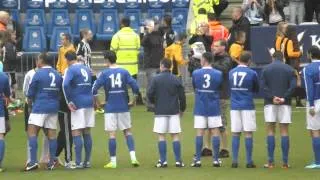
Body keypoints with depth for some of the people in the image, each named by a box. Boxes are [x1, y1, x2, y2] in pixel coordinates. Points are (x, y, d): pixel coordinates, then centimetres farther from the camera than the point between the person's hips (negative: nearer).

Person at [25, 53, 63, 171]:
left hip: (40, 107, -6)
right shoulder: (57, 75, 8)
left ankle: (33, 161, -15)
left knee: (32, 132, -6)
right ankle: (52, 161, 8)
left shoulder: (39, 73, -8)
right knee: (52, 133, 8)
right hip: (54, 107, 6)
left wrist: (30, 99, 17)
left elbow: (31, 91, -2)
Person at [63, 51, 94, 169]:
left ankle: (78, 162, -10)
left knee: (76, 133, -5)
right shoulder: (86, 69, 15)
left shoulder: (71, 70, -8)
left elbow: (65, 85, -22)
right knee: (87, 133, 11)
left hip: (78, 104, -7)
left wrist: (69, 101, -18)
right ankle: (87, 161, 12)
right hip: (89, 103, 7)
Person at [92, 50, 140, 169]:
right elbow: (135, 86, -5)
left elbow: (95, 88, -12)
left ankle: (113, 161, 1)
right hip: (123, 107, 2)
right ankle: (133, 157, 0)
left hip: (110, 108, -2)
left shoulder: (105, 73, -4)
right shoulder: (124, 72, 1)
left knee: (112, 134, 1)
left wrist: (96, 102, 2)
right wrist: (133, 101, 7)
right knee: (128, 131, 12)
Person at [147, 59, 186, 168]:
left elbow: (149, 94, -8)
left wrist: (154, 102, 13)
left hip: (160, 111, -2)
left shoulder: (156, 79, -5)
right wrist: (182, 109, 19)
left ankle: (163, 161, -1)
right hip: (174, 111, 2)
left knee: (161, 135, 3)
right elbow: (182, 96, 4)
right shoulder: (176, 80, 2)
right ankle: (178, 160, 0)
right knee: (175, 136, 4)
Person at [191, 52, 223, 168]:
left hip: (200, 107, 0)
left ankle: (197, 159, 0)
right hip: (214, 107, 0)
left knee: (199, 132, 2)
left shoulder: (195, 73, -5)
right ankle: (216, 159, 3)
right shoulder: (218, 74, -4)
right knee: (215, 132, 4)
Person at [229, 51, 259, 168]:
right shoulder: (252, 73, -5)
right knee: (248, 133, 0)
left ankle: (234, 161, 3)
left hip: (234, 106, 3)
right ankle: (249, 161, -1)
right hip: (247, 106, -3)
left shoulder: (231, 72, 4)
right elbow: (256, 89, 8)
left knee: (235, 134, 6)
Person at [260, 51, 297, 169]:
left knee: (270, 131, 3)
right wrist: (284, 98, -9)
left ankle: (270, 161, -4)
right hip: (285, 104, 0)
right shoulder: (289, 69, 4)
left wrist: (272, 97, -10)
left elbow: (263, 86, -5)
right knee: (284, 132, 2)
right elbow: (293, 85, -6)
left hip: (270, 103, 0)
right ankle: (285, 162, -2)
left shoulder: (266, 69, 5)